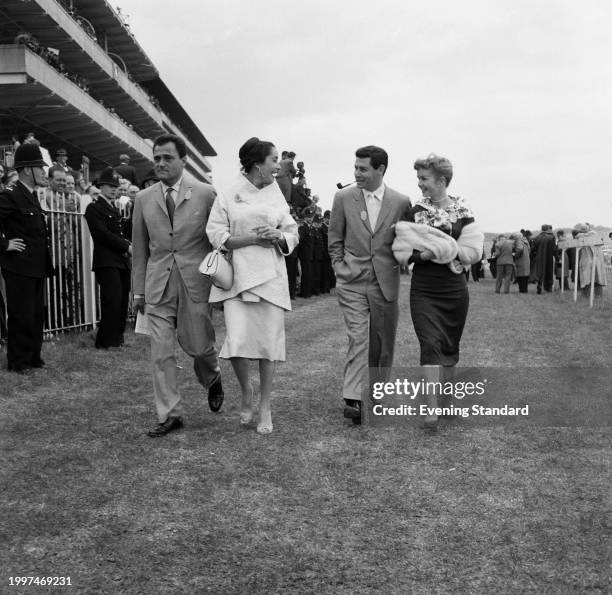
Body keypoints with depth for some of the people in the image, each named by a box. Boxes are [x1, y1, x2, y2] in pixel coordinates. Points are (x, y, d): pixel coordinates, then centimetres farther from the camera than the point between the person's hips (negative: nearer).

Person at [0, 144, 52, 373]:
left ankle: (33, 357, 26)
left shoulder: (32, 198, 15)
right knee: (21, 316, -1)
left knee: (37, 315, 15)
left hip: (36, 268, 9)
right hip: (19, 268, -9)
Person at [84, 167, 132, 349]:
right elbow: (103, 234, -13)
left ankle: (117, 338, 16)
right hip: (106, 261, -8)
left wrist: (128, 246, 4)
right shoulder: (94, 208, -3)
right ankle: (105, 341, -3)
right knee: (112, 301, -11)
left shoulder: (114, 209, 24)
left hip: (121, 261, 8)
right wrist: (127, 246, -13)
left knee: (122, 302, 7)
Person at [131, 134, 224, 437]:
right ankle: (170, 414, 13)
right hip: (158, 286, 3)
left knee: (198, 345, 4)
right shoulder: (143, 199, 8)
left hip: (196, 281, -2)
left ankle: (212, 378, 39)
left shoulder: (206, 193, -1)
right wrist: (138, 290, 11)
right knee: (161, 353, 1)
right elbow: (139, 249, 12)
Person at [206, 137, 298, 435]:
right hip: (238, 276, -3)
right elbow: (216, 236, -4)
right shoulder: (228, 197, 0)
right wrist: (253, 238, -13)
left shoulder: (277, 196, 11)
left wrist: (279, 237, -8)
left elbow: (292, 234, 14)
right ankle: (245, 392, 17)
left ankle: (264, 406, 18)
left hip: (271, 277, 3)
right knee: (237, 341, -14)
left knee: (269, 341, 2)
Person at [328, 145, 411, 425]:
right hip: (351, 282, -1)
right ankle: (353, 398, -11)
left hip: (385, 283, 1)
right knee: (358, 338, -11)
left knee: (383, 344, 10)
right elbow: (334, 239, 8)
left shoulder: (401, 202, 0)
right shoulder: (343, 198, 1)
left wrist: (397, 264, 3)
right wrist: (340, 268, 2)